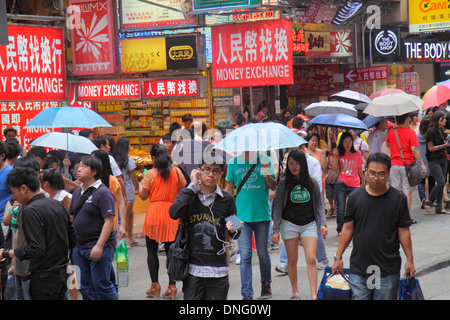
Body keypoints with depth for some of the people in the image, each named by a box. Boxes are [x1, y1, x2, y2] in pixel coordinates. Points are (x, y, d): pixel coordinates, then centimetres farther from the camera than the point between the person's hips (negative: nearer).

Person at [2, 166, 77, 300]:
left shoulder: (31, 211, -16)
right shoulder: (58, 205, 10)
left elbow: (36, 248, -23)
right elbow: (72, 239, 13)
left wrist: (6, 253, -16)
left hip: (44, 278, -9)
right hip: (62, 273, 9)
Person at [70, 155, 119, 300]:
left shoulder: (103, 193, -11)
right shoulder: (77, 193, 13)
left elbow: (109, 220, -17)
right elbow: (72, 217, 22)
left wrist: (99, 246, -22)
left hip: (100, 247, -8)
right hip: (79, 247, 8)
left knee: (101, 285, -5)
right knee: (85, 288, 10)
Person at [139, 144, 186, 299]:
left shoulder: (150, 174, -6)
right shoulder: (176, 171, 1)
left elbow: (143, 196, -2)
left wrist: (140, 185, 17)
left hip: (154, 213, -3)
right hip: (172, 213, 3)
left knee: (152, 250, 9)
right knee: (171, 250, 6)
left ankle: (155, 285, 8)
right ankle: (172, 286, 1)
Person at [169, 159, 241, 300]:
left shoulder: (227, 199, 6)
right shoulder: (188, 195, 3)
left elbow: (235, 235, 14)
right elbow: (174, 213, -19)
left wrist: (232, 230, -10)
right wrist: (192, 185, -11)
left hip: (218, 271, 1)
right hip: (192, 269, -1)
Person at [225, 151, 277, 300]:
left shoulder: (264, 160, 2)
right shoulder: (233, 163, 5)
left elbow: (273, 187, 1)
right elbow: (229, 188, 14)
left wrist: (266, 173, -18)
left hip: (262, 215, 0)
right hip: (242, 215, 0)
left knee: (263, 253, 10)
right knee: (245, 255, -4)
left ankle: (266, 283, 34)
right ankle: (247, 294, -2)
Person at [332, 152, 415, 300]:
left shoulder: (398, 198, 0)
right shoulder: (355, 197, 4)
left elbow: (403, 231, 3)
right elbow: (347, 229, 8)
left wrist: (410, 260, 3)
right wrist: (338, 257, 7)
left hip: (388, 271, -1)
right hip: (358, 269, 1)